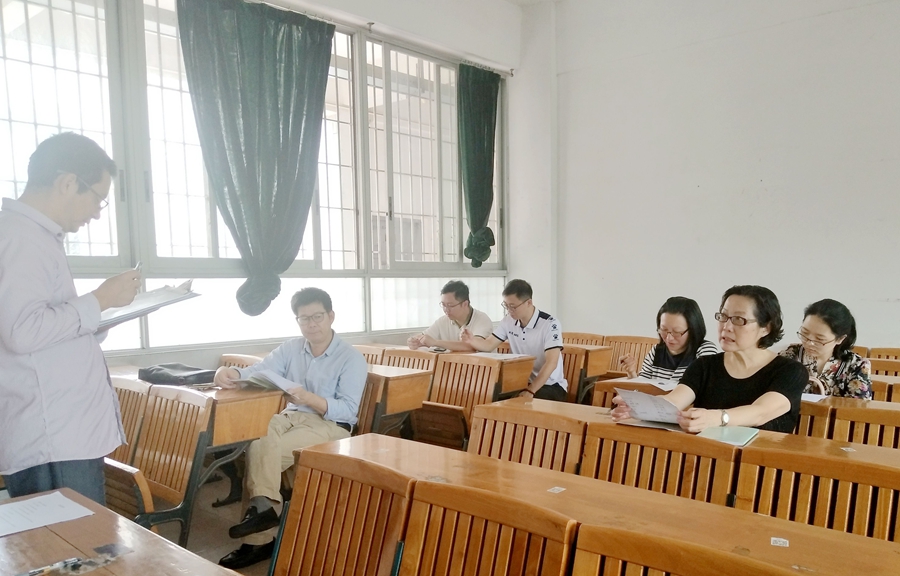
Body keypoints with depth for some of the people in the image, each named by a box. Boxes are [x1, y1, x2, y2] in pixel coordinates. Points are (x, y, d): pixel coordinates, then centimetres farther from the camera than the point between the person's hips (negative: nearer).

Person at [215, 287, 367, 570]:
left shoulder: (352, 358, -6)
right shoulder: (290, 349, 11)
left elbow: (348, 410, -14)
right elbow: (258, 371, 1)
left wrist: (311, 399, -30)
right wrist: (231, 372, -22)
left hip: (330, 426, -5)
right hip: (290, 416, 5)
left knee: (266, 450, -27)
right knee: (256, 445, -25)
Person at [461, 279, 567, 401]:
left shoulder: (550, 324, -18)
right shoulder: (508, 321, 1)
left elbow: (551, 363, -25)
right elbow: (488, 345, 2)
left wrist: (530, 391, -34)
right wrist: (471, 340, -21)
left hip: (551, 386, -5)